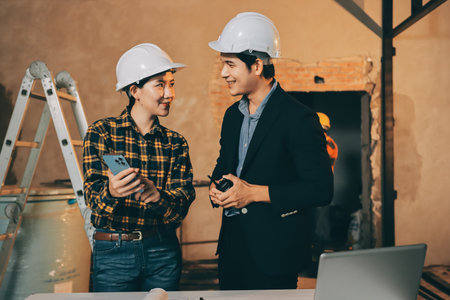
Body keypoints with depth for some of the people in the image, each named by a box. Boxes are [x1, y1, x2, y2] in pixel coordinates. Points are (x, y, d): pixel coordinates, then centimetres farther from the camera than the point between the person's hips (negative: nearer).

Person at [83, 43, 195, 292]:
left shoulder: (175, 143, 4)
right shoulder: (101, 132, -4)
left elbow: (182, 203, -7)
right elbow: (93, 195, -11)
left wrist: (157, 197, -29)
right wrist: (111, 192, -34)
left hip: (163, 251, 3)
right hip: (113, 252, -2)